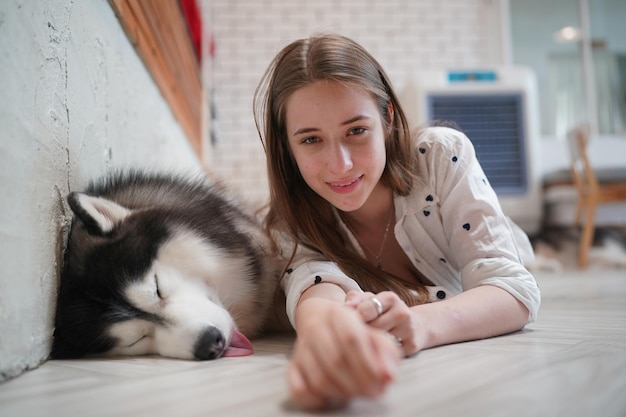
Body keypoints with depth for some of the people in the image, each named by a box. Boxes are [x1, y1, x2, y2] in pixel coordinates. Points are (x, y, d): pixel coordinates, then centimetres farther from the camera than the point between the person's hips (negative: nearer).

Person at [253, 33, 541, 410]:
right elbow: (316, 287, -42)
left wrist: (421, 324, -51)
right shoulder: (293, 223, -21)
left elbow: (516, 292, -29)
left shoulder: (443, 156, -25)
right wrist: (321, 324, -69)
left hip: (494, 353, 1)